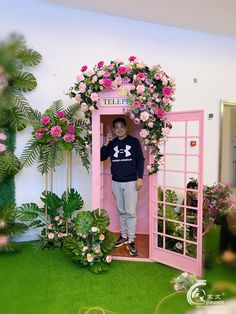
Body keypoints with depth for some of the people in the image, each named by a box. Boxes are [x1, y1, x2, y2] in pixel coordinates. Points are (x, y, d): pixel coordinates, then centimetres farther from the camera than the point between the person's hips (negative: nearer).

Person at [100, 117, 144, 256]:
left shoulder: (134, 141, -1)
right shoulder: (112, 143, 8)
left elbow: (140, 160, -2)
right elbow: (102, 157, 3)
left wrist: (140, 177, -9)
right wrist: (106, 143, -7)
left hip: (131, 182, -3)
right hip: (116, 182, 4)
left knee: (131, 212, -4)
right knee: (121, 211, 13)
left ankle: (131, 241, 5)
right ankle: (123, 236, 26)